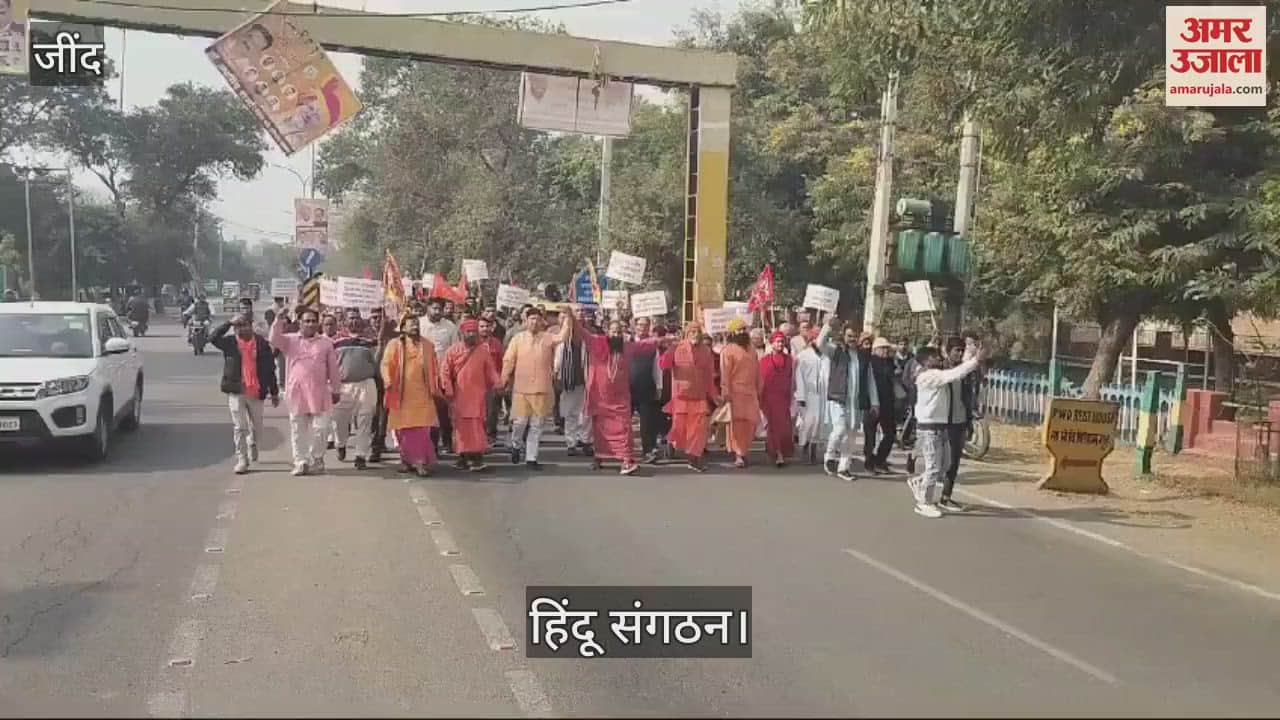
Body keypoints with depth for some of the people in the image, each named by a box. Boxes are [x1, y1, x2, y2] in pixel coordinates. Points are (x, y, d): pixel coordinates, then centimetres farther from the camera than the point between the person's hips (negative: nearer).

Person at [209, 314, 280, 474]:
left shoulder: (262, 343, 1)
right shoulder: (230, 343, 2)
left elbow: (270, 369, 4)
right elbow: (213, 338, -17)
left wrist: (274, 393, 4)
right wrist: (229, 323, -15)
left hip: (256, 393, 1)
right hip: (236, 392, -1)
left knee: (257, 427, 13)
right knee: (239, 427, -2)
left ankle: (252, 445, 44)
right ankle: (242, 459, 4)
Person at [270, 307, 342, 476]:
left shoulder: (326, 343, 8)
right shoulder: (290, 340, 8)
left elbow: (333, 368, 9)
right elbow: (274, 340, -12)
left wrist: (336, 390, 7)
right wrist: (278, 321, -21)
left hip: (319, 394, 0)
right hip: (296, 393, 0)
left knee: (319, 428, 0)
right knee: (298, 430, 5)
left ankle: (316, 459, 16)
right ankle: (300, 462, 12)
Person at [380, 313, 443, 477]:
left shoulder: (427, 346, 11)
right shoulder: (394, 345, 5)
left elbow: (434, 368, 14)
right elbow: (386, 364, 0)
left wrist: (435, 389, 7)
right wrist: (388, 382, -16)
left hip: (422, 394, 1)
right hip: (401, 395, -1)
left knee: (422, 429, -7)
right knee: (403, 429, 5)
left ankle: (421, 462, -5)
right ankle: (406, 460, 19)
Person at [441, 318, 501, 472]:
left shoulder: (484, 350, 3)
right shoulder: (453, 351, 1)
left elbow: (491, 371, 8)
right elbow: (445, 372, 1)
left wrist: (497, 384, 0)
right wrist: (448, 391, -5)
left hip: (478, 396, 0)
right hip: (459, 397, 0)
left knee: (477, 426, -3)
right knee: (461, 427, 5)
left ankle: (477, 458, -4)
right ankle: (463, 456, 14)